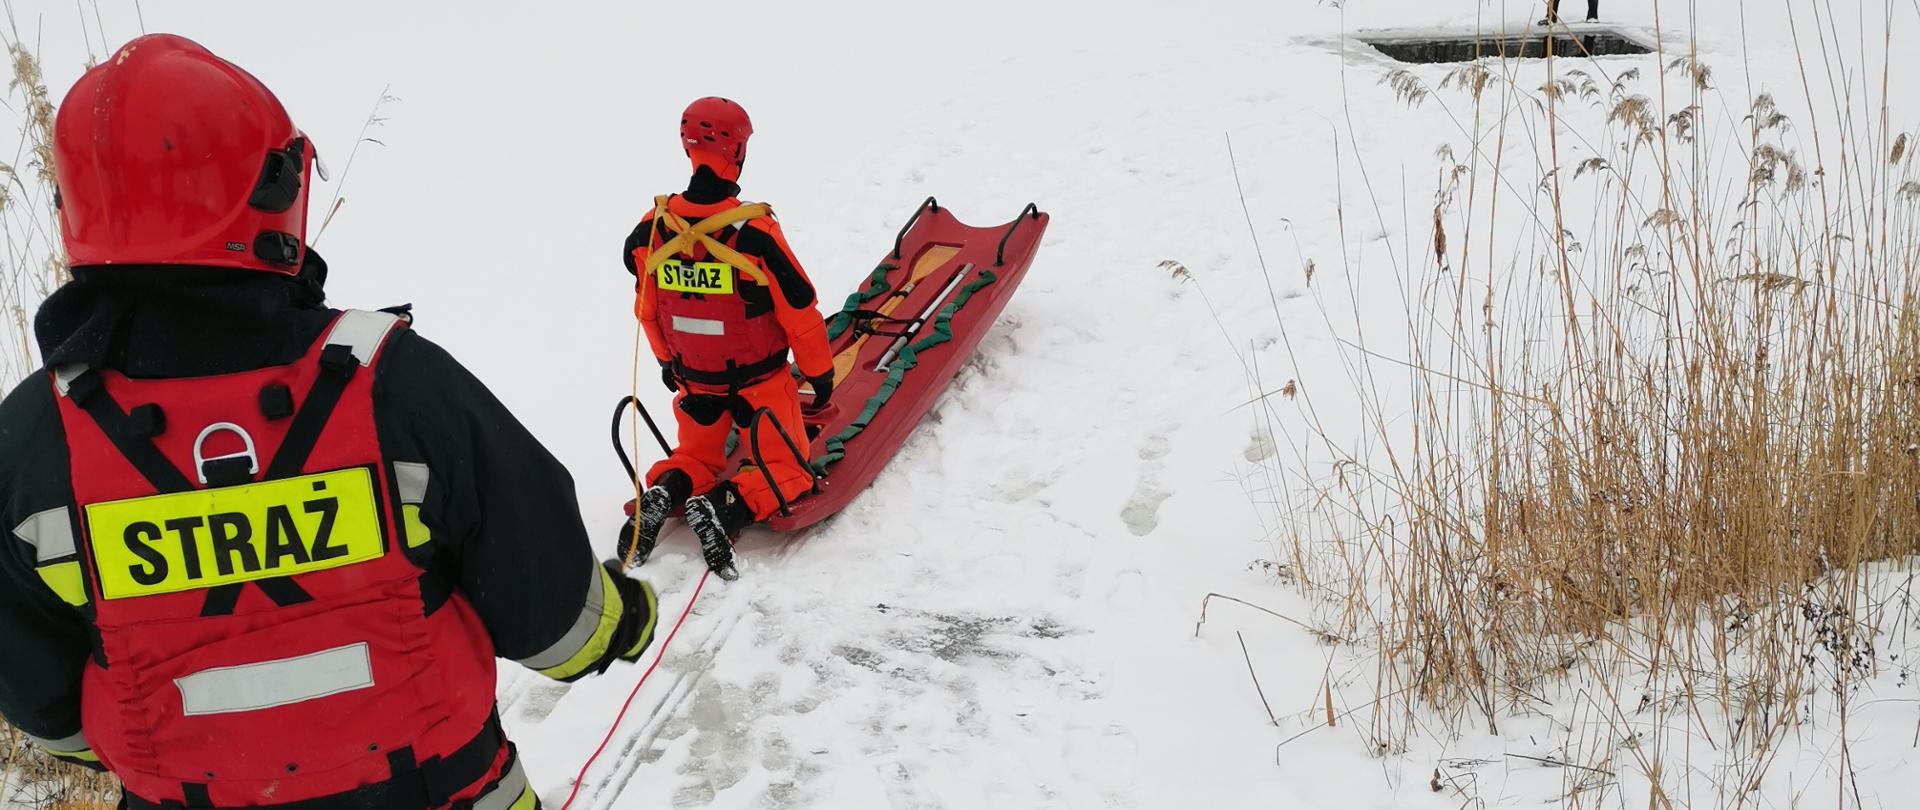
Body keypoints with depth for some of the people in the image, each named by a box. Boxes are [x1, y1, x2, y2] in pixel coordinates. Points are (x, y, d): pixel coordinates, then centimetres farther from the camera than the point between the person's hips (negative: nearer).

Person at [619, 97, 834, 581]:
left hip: (694, 380, 4)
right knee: (788, 472, 11)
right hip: (759, 380, -4)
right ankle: (724, 508, -17)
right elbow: (801, 313, -16)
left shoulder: (653, 229, -10)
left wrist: (666, 360, 22)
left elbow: (647, 309, 5)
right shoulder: (755, 232, -24)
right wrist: (820, 373, 0)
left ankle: (664, 492, -6)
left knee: (696, 459, 27)